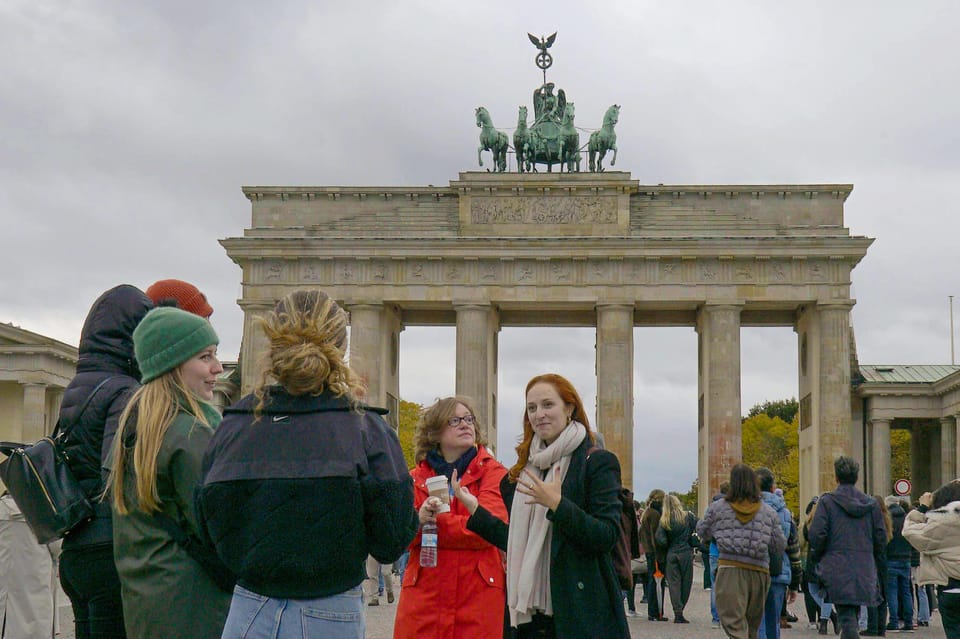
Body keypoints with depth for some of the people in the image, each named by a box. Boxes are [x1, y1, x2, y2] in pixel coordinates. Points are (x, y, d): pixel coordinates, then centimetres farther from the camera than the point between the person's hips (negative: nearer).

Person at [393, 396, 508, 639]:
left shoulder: (493, 472, 5)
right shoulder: (416, 477, 13)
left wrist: (433, 521, -9)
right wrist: (419, 520, -16)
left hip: (479, 597, -2)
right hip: (424, 594, 2)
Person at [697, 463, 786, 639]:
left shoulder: (717, 508, 3)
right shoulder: (768, 512, 6)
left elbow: (702, 532, 19)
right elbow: (780, 546, 12)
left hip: (729, 571, -3)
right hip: (759, 572, 3)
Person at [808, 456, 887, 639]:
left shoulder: (827, 502, -5)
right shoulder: (871, 504, 7)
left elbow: (817, 535, -10)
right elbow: (881, 537, 8)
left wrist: (818, 559, 6)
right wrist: (873, 562, 19)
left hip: (837, 570, -4)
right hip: (864, 572, 4)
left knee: (846, 618, -6)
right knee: (853, 616, 16)